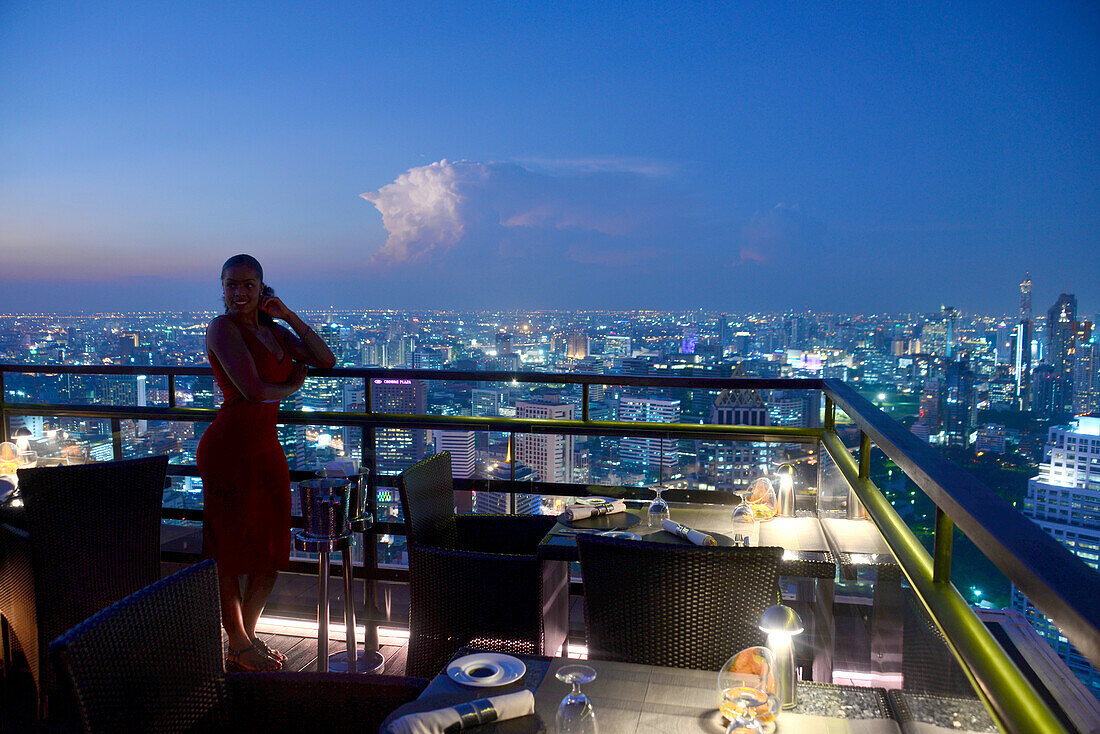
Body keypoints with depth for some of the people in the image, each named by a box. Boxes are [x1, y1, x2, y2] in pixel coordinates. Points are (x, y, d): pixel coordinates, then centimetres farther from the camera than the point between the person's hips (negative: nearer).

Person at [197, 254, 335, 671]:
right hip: (230, 449, -8)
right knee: (230, 552, 5)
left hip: (267, 449, 8)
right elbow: (253, 390, -20)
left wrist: (289, 316, 5)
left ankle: (247, 637, 32)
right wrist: (292, 387, -1)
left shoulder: (272, 331, 14)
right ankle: (239, 651, 22)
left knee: (272, 554, 14)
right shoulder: (223, 328, -9)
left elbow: (326, 360, 11)